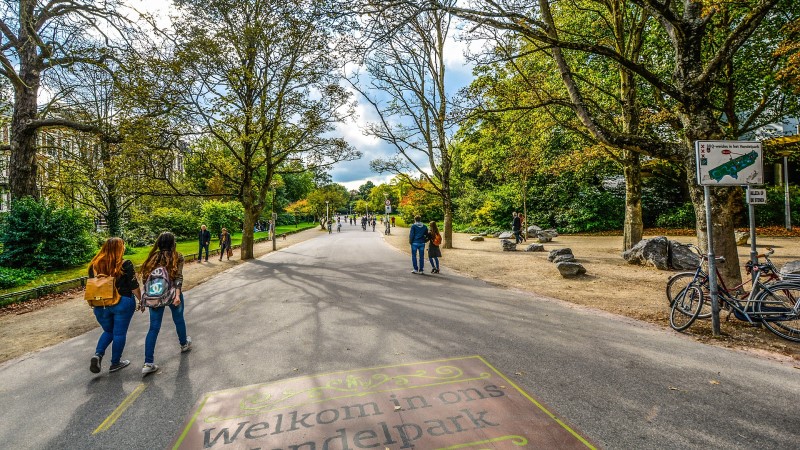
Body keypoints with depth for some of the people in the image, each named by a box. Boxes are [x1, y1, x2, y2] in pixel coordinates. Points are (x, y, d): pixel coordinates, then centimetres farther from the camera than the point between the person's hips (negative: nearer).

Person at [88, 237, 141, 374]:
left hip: (101, 305, 5)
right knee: (119, 333, 8)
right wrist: (141, 300, 4)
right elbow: (134, 287, -10)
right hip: (122, 304, -4)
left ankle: (98, 354, 3)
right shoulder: (125, 265, -13)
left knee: (108, 331, 23)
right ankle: (115, 363, 17)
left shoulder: (94, 265, 1)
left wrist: (94, 303, 22)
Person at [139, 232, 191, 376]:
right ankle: (184, 344, 43)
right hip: (172, 294, -2)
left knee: (154, 328, 5)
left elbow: (146, 278, 5)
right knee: (179, 320, 20)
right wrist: (177, 295, -20)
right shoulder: (177, 257, -5)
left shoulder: (153, 257, 5)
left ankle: (148, 363, 1)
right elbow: (178, 277, -16)